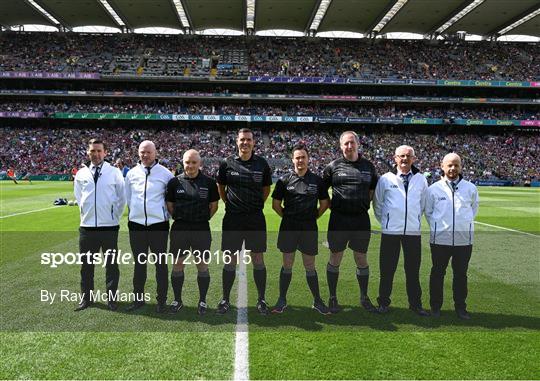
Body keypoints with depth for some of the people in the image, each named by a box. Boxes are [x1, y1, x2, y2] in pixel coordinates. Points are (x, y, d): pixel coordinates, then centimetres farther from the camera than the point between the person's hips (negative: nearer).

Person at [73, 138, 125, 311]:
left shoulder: (114, 173, -3)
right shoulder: (81, 174, 4)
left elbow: (121, 198, 4)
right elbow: (78, 197, 17)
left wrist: (115, 216, 4)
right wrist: (86, 213, 13)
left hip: (109, 226, -2)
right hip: (87, 226, 2)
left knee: (111, 264, 8)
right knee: (86, 264, 11)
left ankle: (112, 298, 20)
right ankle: (86, 298, 24)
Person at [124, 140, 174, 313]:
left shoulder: (165, 173, -4)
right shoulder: (132, 173, 5)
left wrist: (164, 214, 4)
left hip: (158, 225, -3)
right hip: (136, 225, 3)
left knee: (161, 263, 3)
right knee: (139, 263, 13)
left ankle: (162, 300, 14)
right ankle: (138, 298, 26)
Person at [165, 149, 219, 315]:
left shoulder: (209, 182, -1)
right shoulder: (175, 182, 1)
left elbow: (214, 205, 8)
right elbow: (169, 205, 10)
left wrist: (203, 218, 6)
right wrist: (180, 218, 7)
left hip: (202, 230, -1)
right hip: (179, 229, 1)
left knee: (202, 265, 5)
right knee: (178, 265, 9)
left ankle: (202, 301, 20)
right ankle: (177, 300, 24)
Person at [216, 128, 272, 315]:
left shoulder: (262, 164, 2)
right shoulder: (227, 163, 0)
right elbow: (220, 187, 14)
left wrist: (257, 205, 8)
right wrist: (229, 203, 9)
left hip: (256, 218, 0)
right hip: (232, 219, 0)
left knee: (258, 259, 5)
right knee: (230, 260, 5)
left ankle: (261, 299, 18)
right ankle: (225, 299, 19)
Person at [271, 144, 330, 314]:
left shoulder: (317, 180, 3)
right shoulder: (285, 180, 1)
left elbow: (325, 203, 12)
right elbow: (276, 204, 8)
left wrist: (313, 217, 6)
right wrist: (287, 217, 5)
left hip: (309, 229, 0)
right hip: (288, 228, 0)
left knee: (310, 266, 8)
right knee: (287, 265, 7)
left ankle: (317, 301, 20)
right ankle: (282, 300, 19)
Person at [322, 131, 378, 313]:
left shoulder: (368, 166, 7)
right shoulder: (333, 166, 1)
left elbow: (373, 190, 19)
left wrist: (363, 204, 9)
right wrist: (330, 204, 2)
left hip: (361, 219, 2)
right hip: (338, 219, -2)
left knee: (362, 259, 10)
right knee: (335, 259, 5)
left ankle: (364, 298, 25)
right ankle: (333, 298, 18)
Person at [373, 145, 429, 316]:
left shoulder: (421, 179, 4)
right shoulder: (386, 179, -2)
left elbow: (423, 204, 15)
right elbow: (377, 204, 8)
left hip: (413, 231, 2)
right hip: (390, 231, -2)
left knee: (413, 269, 9)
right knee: (387, 269, 5)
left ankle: (415, 303, 22)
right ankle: (384, 302, 18)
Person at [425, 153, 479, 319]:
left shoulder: (470, 188, 4)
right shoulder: (434, 189, 0)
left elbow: (473, 209, 18)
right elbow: (428, 212, 10)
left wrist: (465, 225, 13)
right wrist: (436, 227, 6)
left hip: (464, 239, 1)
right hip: (440, 239, -1)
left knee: (461, 274, 11)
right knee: (438, 273, 8)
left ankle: (460, 307, 23)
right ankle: (435, 306, 20)